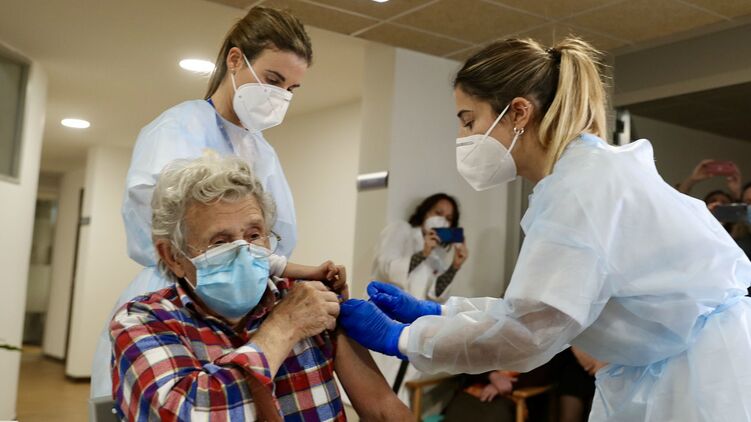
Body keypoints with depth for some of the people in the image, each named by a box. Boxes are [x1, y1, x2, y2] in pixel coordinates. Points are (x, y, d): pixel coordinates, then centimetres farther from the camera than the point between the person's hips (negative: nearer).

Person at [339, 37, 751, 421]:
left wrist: (399, 337, -15)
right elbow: (539, 308, 9)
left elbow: (525, 332, -24)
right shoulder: (582, 173, 8)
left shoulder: (585, 184, -21)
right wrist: (433, 312, 3)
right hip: (660, 371, 9)